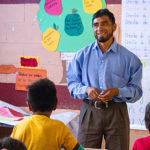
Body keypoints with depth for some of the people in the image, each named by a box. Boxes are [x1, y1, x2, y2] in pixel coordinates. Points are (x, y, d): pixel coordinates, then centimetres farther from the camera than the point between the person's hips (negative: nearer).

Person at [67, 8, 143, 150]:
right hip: (89, 111, 1)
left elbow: (136, 90, 2)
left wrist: (117, 91, -16)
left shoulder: (129, 58, 3)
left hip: (116, 113, -1)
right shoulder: (82, 55, 9)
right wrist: (86, 90, -13)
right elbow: (72, 84, 7)